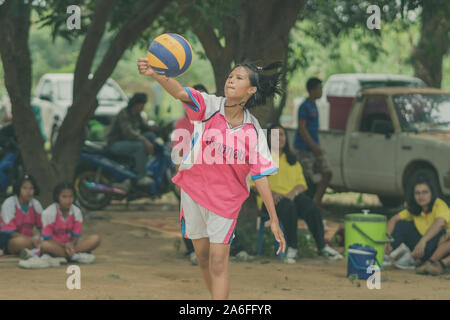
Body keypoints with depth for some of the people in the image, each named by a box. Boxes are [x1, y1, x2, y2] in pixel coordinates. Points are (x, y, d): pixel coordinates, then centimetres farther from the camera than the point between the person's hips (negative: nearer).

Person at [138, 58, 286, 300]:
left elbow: (260, 175, -9)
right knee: (203, 257, 13)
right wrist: (155, 74, -49)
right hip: (193, 189, 2)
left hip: (226, 199, -2)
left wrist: (274, 220, -10)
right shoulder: (210, 106, -12)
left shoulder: (252, 130, -11)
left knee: (218, 263, -7)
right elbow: (180, 92, -29)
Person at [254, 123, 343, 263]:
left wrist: (293, 192, -7)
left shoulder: (292, 160, 24)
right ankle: (291, 247, -32)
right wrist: (271, 193, -19)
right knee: (288, 207, -39)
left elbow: (302, 184, 16)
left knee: (313, 208, -28)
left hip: (293, 197, 4)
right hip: (270, 200, -4)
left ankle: (322, 246, -23)